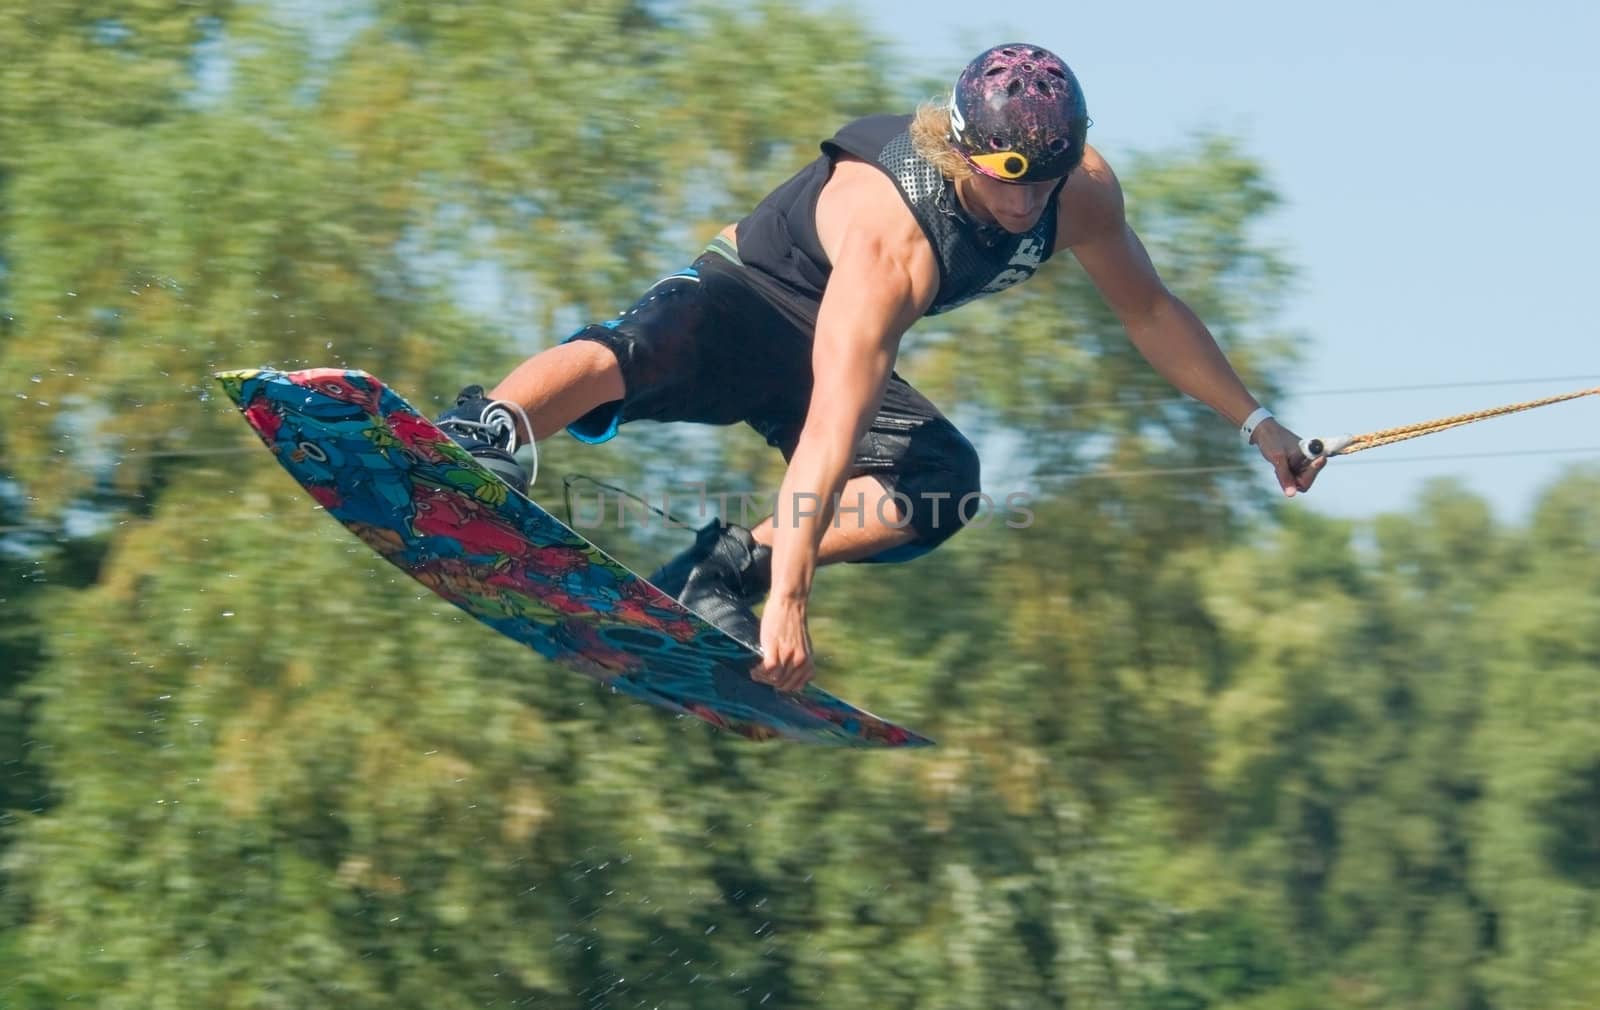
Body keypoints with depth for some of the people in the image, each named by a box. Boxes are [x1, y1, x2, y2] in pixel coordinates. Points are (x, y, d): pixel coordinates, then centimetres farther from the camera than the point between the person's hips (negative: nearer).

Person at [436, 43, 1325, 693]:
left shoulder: (1082, 194, -17)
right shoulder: (889, 236, -37)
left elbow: (1151, 310, 4)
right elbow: (833, 431, -43)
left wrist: (1255, 422, 8)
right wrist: (789, 602, -48)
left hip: (837, 344, 7)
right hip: (745, 302, -7)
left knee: (941, 481, -22)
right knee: (637, 353, -40)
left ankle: (724, 569, -26)